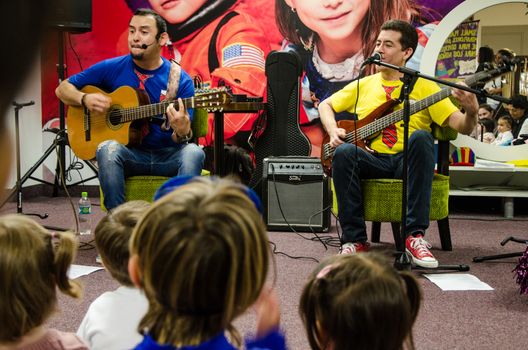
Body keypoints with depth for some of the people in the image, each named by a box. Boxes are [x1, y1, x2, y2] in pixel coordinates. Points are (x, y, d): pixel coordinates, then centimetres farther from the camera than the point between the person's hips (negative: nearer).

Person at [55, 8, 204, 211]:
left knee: (193, 152, -32)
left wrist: (182, 132, -29)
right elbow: (63, 89, 11)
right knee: (109, 148, -33)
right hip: (128, 154, 1)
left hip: (168, 156, 0)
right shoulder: (112, 68, 3)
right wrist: (85, 99, -11)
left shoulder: (181, 80, -1)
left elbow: (184, 135, -4)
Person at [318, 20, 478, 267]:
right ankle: (354, 240, -22)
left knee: (420, 137, -34)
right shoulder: (363, 85, 18)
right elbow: (325, 105, 24)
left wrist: (471, 113, -26)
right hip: (371, 160, 2)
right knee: (344, 152, -31)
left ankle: (415, 235, -35)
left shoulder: (423, 86, 7)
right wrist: (333, 131, 3)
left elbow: (461, 126, -2)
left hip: (407, 162, -2)